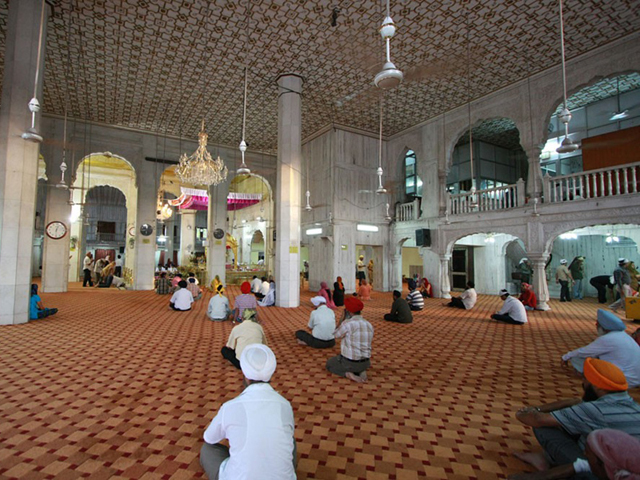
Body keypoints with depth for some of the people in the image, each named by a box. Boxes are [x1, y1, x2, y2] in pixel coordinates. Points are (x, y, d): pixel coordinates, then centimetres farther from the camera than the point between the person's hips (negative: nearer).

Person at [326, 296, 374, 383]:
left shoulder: (347, 323, -21)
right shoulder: (369, 325, -2)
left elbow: (336, 335, -2)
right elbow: (367, 344, 10)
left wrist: (343, 317, -2)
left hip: (349, 362, -5)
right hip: (365, 362, 6)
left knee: (329, 364, 24)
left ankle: (347, 373, -2)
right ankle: (361, 371, 8)